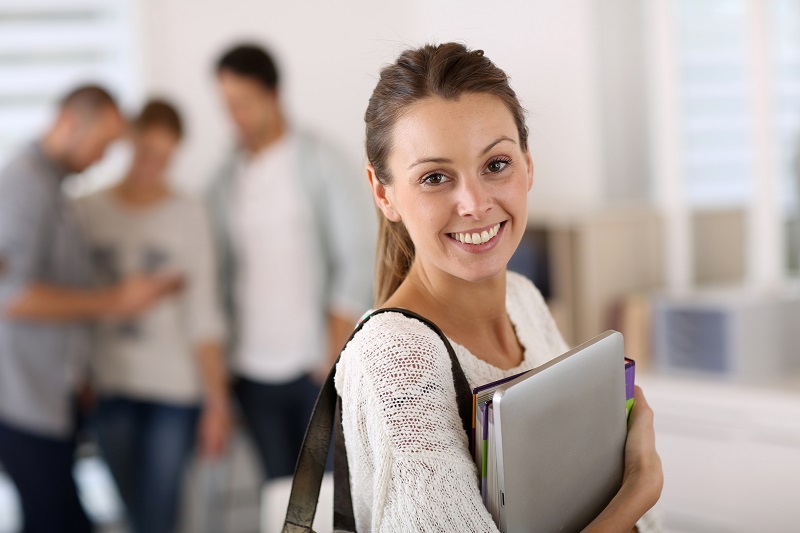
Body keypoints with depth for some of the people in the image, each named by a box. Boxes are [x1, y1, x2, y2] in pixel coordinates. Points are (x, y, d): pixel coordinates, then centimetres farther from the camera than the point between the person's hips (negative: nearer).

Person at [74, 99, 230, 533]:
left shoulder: (188, 214, -1)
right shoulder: (87, 209, 3)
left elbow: (203, 315, -3)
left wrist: (217, 400, -4)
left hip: (174, 388, -2)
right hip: (109, 387, 2)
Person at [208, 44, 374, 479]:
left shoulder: (319, 162, -1)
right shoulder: (227, 179, 10)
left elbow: (357, 257, -4)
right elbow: (222, 272, 11)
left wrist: (335, 349, -11)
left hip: (316, 366, -3)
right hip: (254, 371, 4)